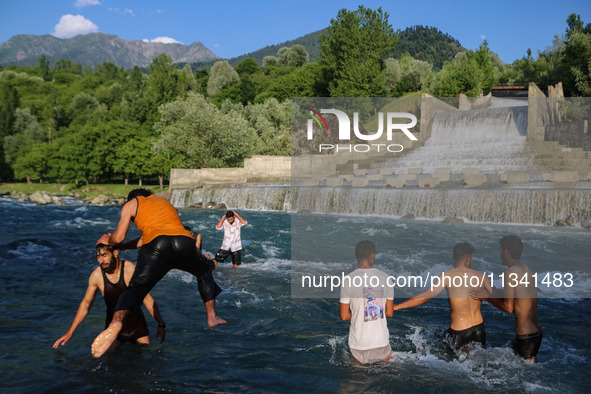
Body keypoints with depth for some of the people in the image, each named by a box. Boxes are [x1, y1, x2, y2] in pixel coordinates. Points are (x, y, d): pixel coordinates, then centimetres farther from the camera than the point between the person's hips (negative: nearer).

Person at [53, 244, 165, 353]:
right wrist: (70, 332, 4)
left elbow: (147, 299, -11)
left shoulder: (130, 269, -20)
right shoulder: (96, 276, -13)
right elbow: (85, 304, 3)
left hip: (137, 324, -1)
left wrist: (161, 324, -10)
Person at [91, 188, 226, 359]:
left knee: (136, 289, -3)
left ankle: (115, 322, -30)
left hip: (158, 248, -4)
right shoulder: (165, 202, 38)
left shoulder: (131, 204, 24)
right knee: (205, 274, 30)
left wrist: (108, 241, 38)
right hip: (185, 241, 4)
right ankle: (212, 316, 32)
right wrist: (120, 247, 44)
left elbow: (119, 237, 16)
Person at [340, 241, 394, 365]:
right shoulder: (385, 278, -4)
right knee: (387, 357, 31)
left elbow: (344, 316, -8)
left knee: (362, 361, 28)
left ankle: (363, 360, 6)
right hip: (382, 341, 1)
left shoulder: (348, 280, -12)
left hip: (359, 344, -1)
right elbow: (390, 313, 2)